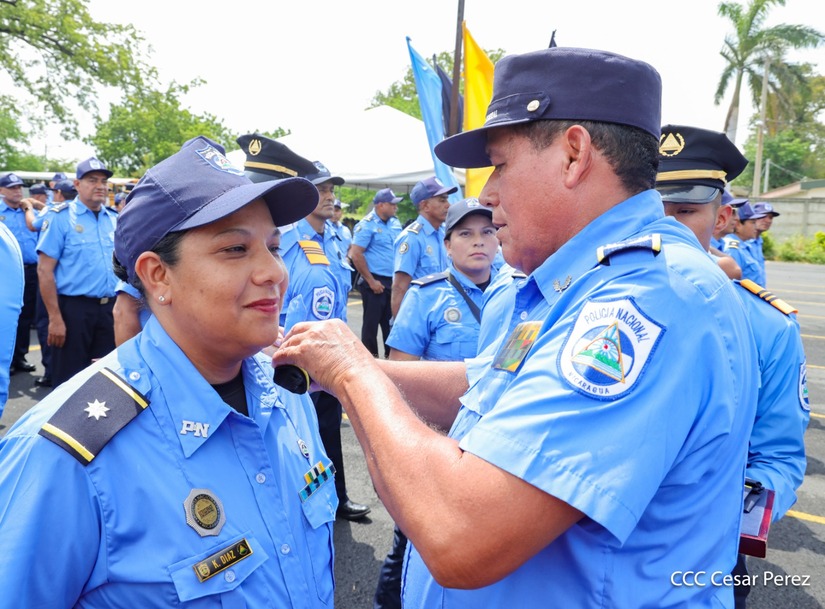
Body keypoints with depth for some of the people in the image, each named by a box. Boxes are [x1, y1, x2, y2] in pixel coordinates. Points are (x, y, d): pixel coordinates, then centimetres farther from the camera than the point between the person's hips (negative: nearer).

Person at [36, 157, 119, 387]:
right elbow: (44, 270, -9)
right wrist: (55, 318, -15)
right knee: (69, 380, 4)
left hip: (109, 308, 5)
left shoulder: (115, 220, 10)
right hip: (74, 308, -4)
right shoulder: (60, 217, -5)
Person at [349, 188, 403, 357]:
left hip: (393, 282, 7)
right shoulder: (367, 224, -11)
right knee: (371, 322, 3)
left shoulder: (395, 223, 10)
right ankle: (370, 356, 13)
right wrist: (371, 281, -14)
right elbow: (356, 254, -15)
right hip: (375, 282, -6)